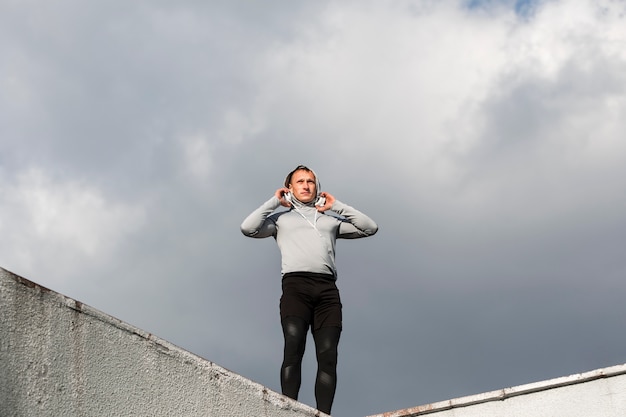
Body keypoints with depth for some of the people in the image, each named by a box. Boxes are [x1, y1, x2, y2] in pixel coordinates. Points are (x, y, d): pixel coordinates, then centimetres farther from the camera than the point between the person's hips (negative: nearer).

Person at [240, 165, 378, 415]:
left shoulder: (330, 220, 30)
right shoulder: (281, 218, 24)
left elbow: (370, 228, 22)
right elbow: (248, 228, 8)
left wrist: (338, 206, 22)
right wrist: (274, 202, 15)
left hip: (327, 288, 2)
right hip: (295, 284, -2)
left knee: (328, 354, -13)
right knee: (294, 347, -22)